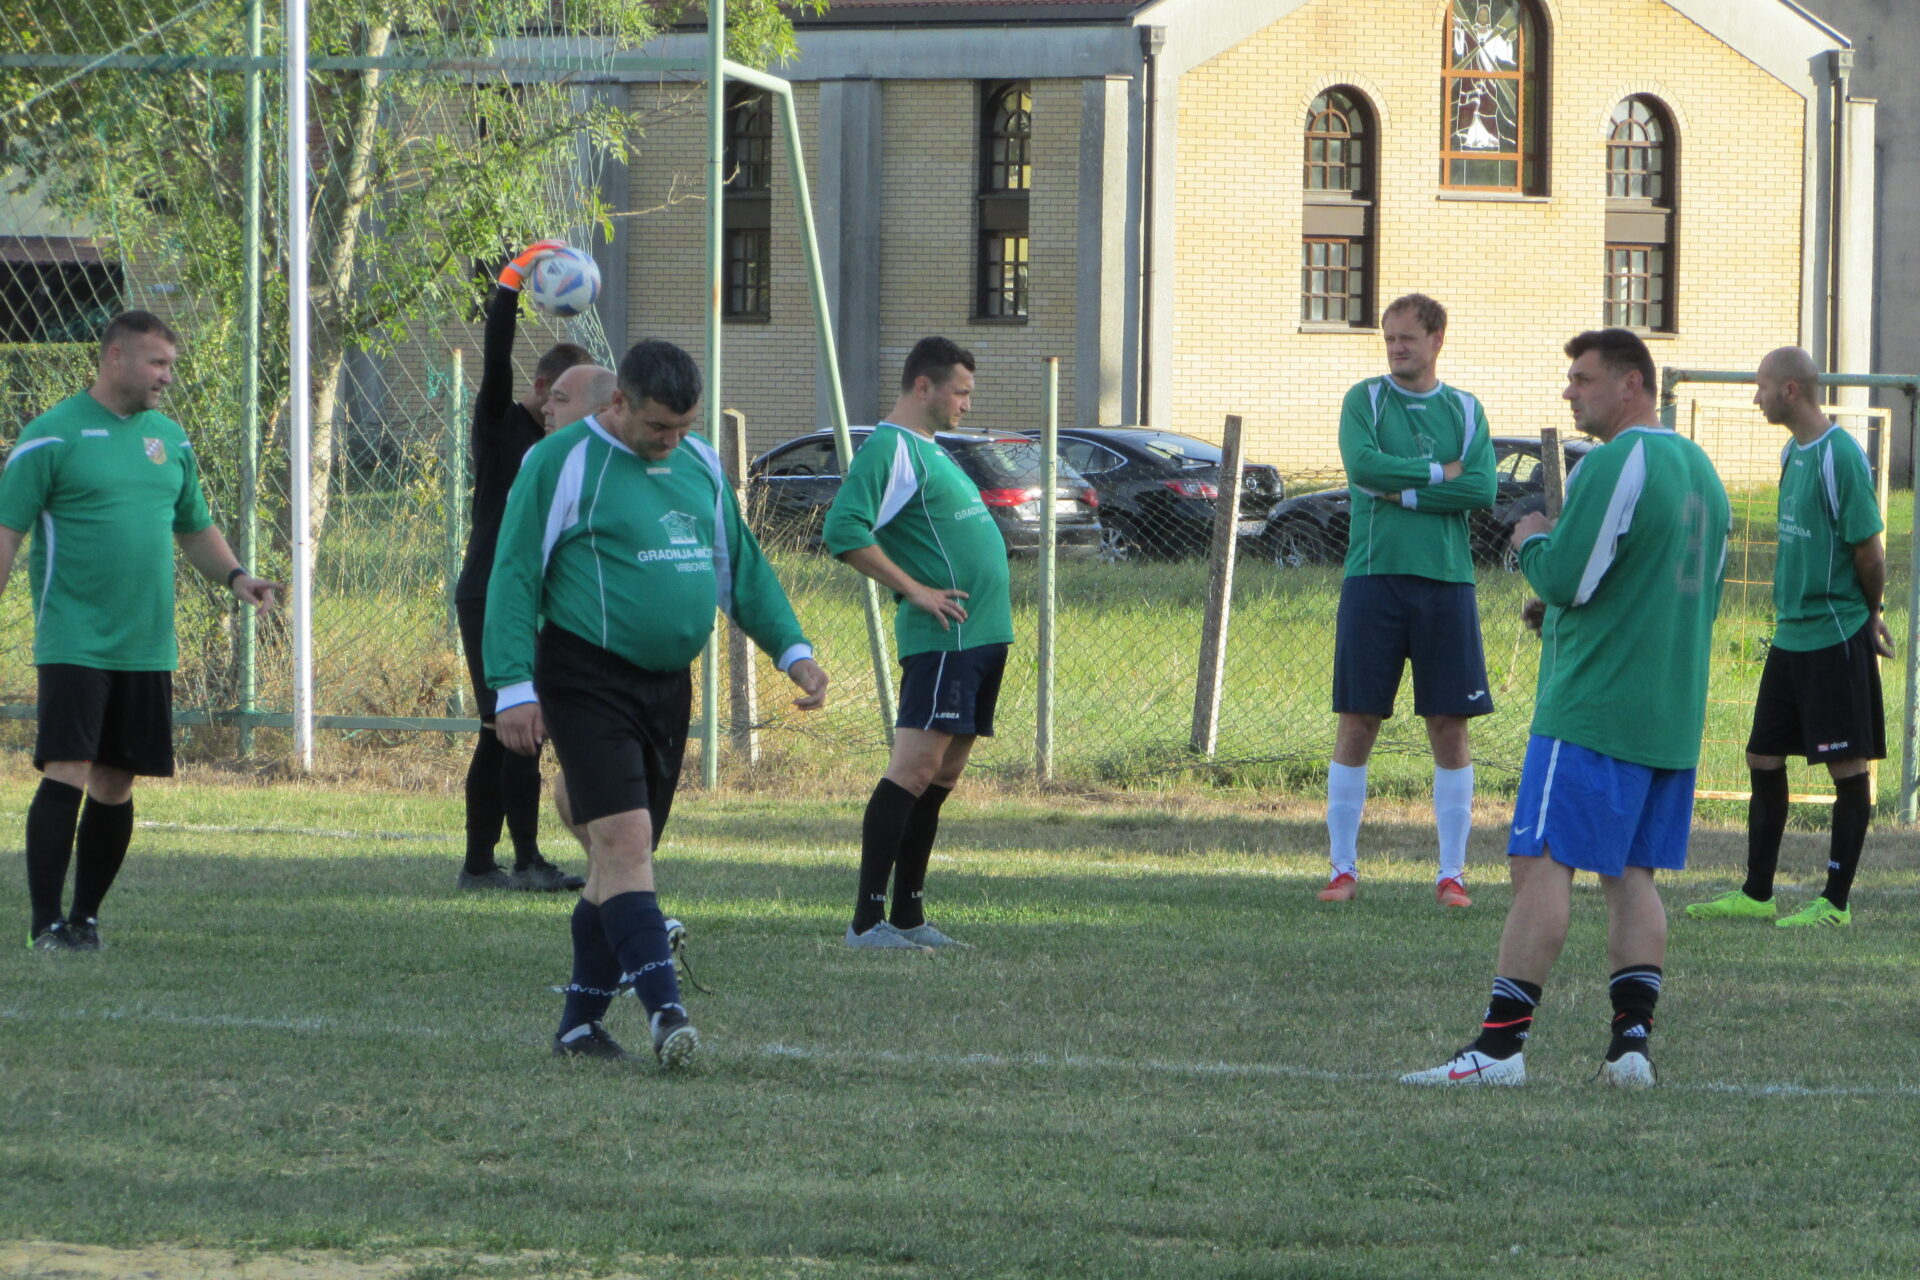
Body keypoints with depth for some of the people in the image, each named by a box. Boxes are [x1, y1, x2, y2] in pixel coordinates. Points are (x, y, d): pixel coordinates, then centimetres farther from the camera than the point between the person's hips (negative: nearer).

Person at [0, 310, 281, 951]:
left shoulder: (169, 438, 13)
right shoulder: (53, 435, -5)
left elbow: (195, 528, 24)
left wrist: (234, 575, 6)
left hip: (147, 648, 6)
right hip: (74, 644, -6)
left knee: (117, 784, 7)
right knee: (67, 774, -13)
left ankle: (86, 915, 17)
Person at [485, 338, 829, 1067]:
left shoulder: (701, 466, 13)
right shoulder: (561, 464, -7)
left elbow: (742, 568, 22)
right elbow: (514, 577, -8)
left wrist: (791, 649, 11)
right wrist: (513, 686, -15)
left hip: (668, 684, 7)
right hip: (588, 680, -7)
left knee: (623, 858, 9)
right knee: (624, 840, -17)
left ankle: (580, 1024, 16)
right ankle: (665, 1011, -26)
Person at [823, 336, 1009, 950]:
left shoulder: (929, 450, 21)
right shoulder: (888, 449, -10)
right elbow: (843, 531, -21)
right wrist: (915, 590, -19)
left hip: (983, 639, 10)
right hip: (941, 640, -10)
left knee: (943, 776, 10)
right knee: (915, 770, -13)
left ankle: (908, 917, 14)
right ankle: (867, 921, -15)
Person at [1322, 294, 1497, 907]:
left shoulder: (1465, 411, 10)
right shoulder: (1364, 400, 6)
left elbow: (1482, 490, -4)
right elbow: (1363, 465, -12)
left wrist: (1402, 491, -9)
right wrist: (1440, 474, -6)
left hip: (1446, 580, 1)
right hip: (1373, 577, -1)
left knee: (1450, 724, 1)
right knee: (1357, 722, -2)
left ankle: (1452, 873, 6)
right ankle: (1343, 867, 5)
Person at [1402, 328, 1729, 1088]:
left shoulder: (1615, 466, -13)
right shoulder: (1702, 469, 15)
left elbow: (1565, 579, -18)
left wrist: (1533, 542, 4)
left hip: (1592, 708, -9)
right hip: (1675, 713, 9)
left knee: (1542, 863, -8)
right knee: (1632, 874, 10)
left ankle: (1501, 1044, -12)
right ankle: (1632, 1041, 2)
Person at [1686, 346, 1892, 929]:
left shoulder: (1841, 457, -16)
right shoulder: (1793, 453, 11)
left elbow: (1869, 550, -14)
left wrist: (1866, 617, 1)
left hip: (1836, 639, -9)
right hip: (1791, 636, 9)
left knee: (1848, 769, 0)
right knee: (1764, 759, 10)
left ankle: (1836, 901, 4)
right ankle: (1756, 894, 18)